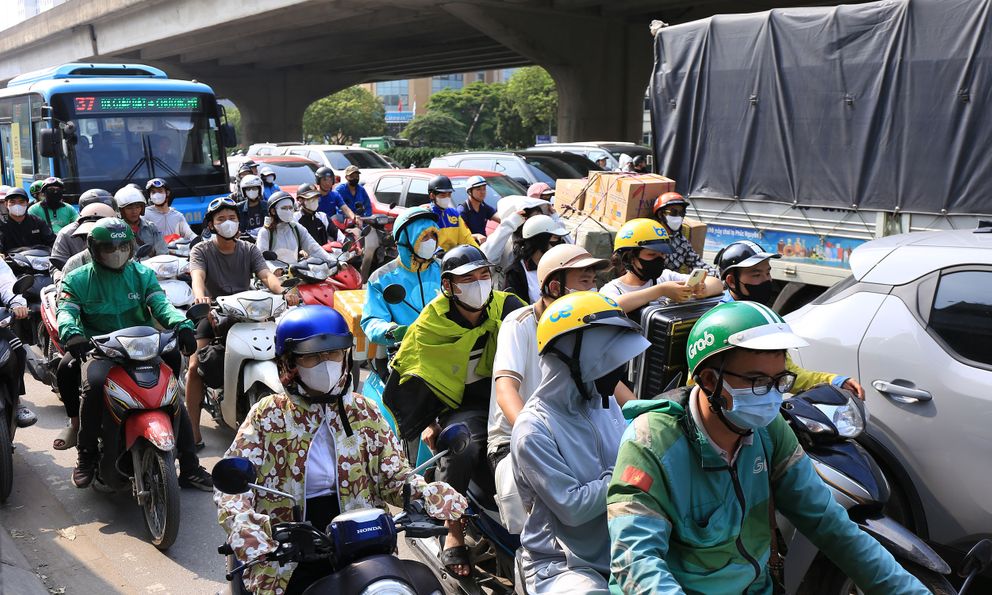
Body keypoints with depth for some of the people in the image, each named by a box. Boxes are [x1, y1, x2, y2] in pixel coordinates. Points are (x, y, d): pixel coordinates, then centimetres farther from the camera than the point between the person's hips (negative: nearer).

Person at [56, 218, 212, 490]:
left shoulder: (143, 274, 11)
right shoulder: (78, 279, 6)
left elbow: (161, 304, -4)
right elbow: (66, 311, -8)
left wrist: (181, 324, -26)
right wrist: (71, 332, -34)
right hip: (100, 352, -2)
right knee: (94, 385, -35)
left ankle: (189, 467, -4)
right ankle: (86, 455, -14)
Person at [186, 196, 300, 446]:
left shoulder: (249, 250, 8)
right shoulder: (201, 251, 1)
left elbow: (266, 275, -9)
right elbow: (197, 276, -19)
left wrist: (283, 291, -33)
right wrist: (200, 295, -44)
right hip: (212, 314, -1)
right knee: (195, 367, -19)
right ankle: (194, 432, -12)